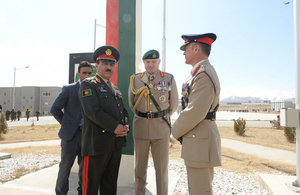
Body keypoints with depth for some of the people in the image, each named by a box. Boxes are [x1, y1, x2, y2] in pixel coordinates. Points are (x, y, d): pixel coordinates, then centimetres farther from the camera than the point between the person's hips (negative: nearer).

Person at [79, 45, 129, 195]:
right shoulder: (88, 85, -4)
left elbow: (123, 111, 18)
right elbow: (92, 111, -17)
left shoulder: (115, 89, 19)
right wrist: (115, 127, -18)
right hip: (97, 142, -6)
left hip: (117, 143, 7)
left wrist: (125, 126, -2)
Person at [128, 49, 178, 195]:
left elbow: (174, 105, 10)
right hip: (140, 128, 2)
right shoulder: (135, 79, 5)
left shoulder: (169, 79, 1)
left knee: (161, 168, 6)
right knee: (140, 167, 12)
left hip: (161, 129, -1)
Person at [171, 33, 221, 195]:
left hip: (200, 140, -10)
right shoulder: (199, 73, 16)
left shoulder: (204, 74, -17)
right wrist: (180, 130, 12)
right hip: (199, 139, 10)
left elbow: (195, 112, -23)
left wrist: (176, 132, -8)